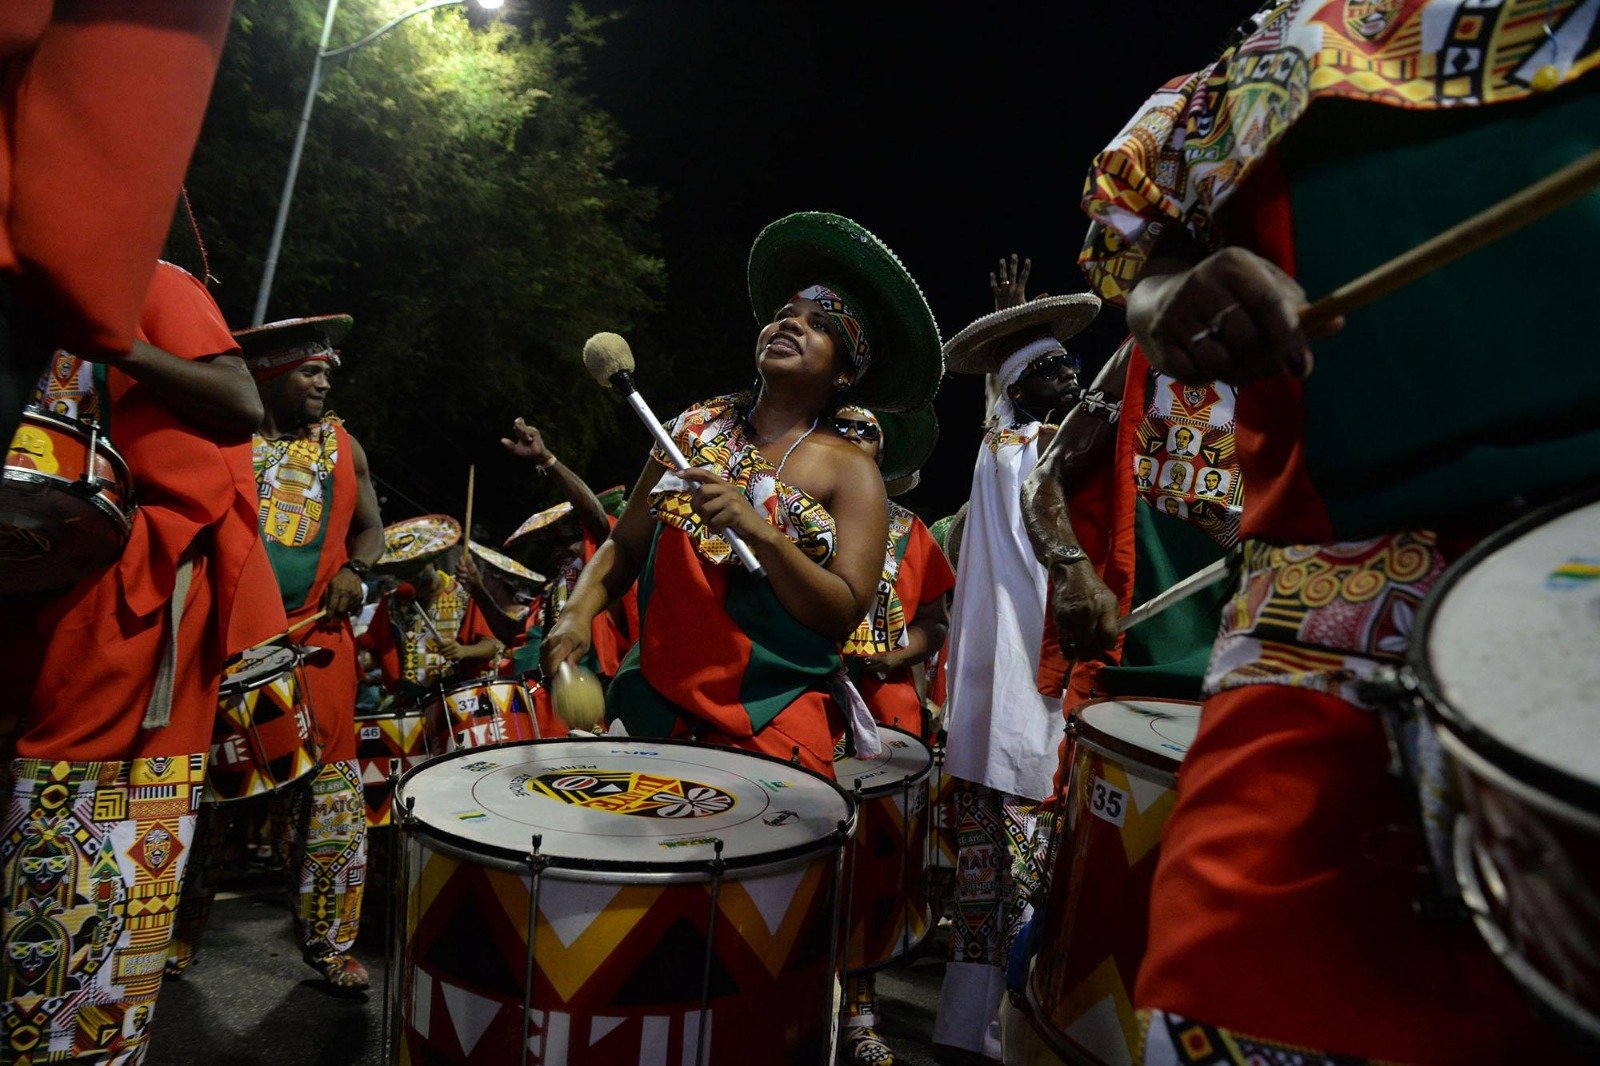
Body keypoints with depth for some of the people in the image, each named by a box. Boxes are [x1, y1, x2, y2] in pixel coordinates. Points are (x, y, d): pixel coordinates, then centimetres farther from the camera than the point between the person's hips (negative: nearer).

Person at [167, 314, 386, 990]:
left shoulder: (342, 445, 12)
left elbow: (370, 525, 18)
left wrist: (353, 569, -1)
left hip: (317, 641, 2)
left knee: (330, 794, 2)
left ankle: (328, 941, 15)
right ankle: (183, 931, 27)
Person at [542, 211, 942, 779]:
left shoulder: (850, 471, -4)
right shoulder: (697, 427, 7)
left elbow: (843, 615, -13)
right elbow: (625, 546, 10)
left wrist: (756, 528, -24)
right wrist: (579, 613, -9)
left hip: (774, 714, -3)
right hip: (657, 690, 3)